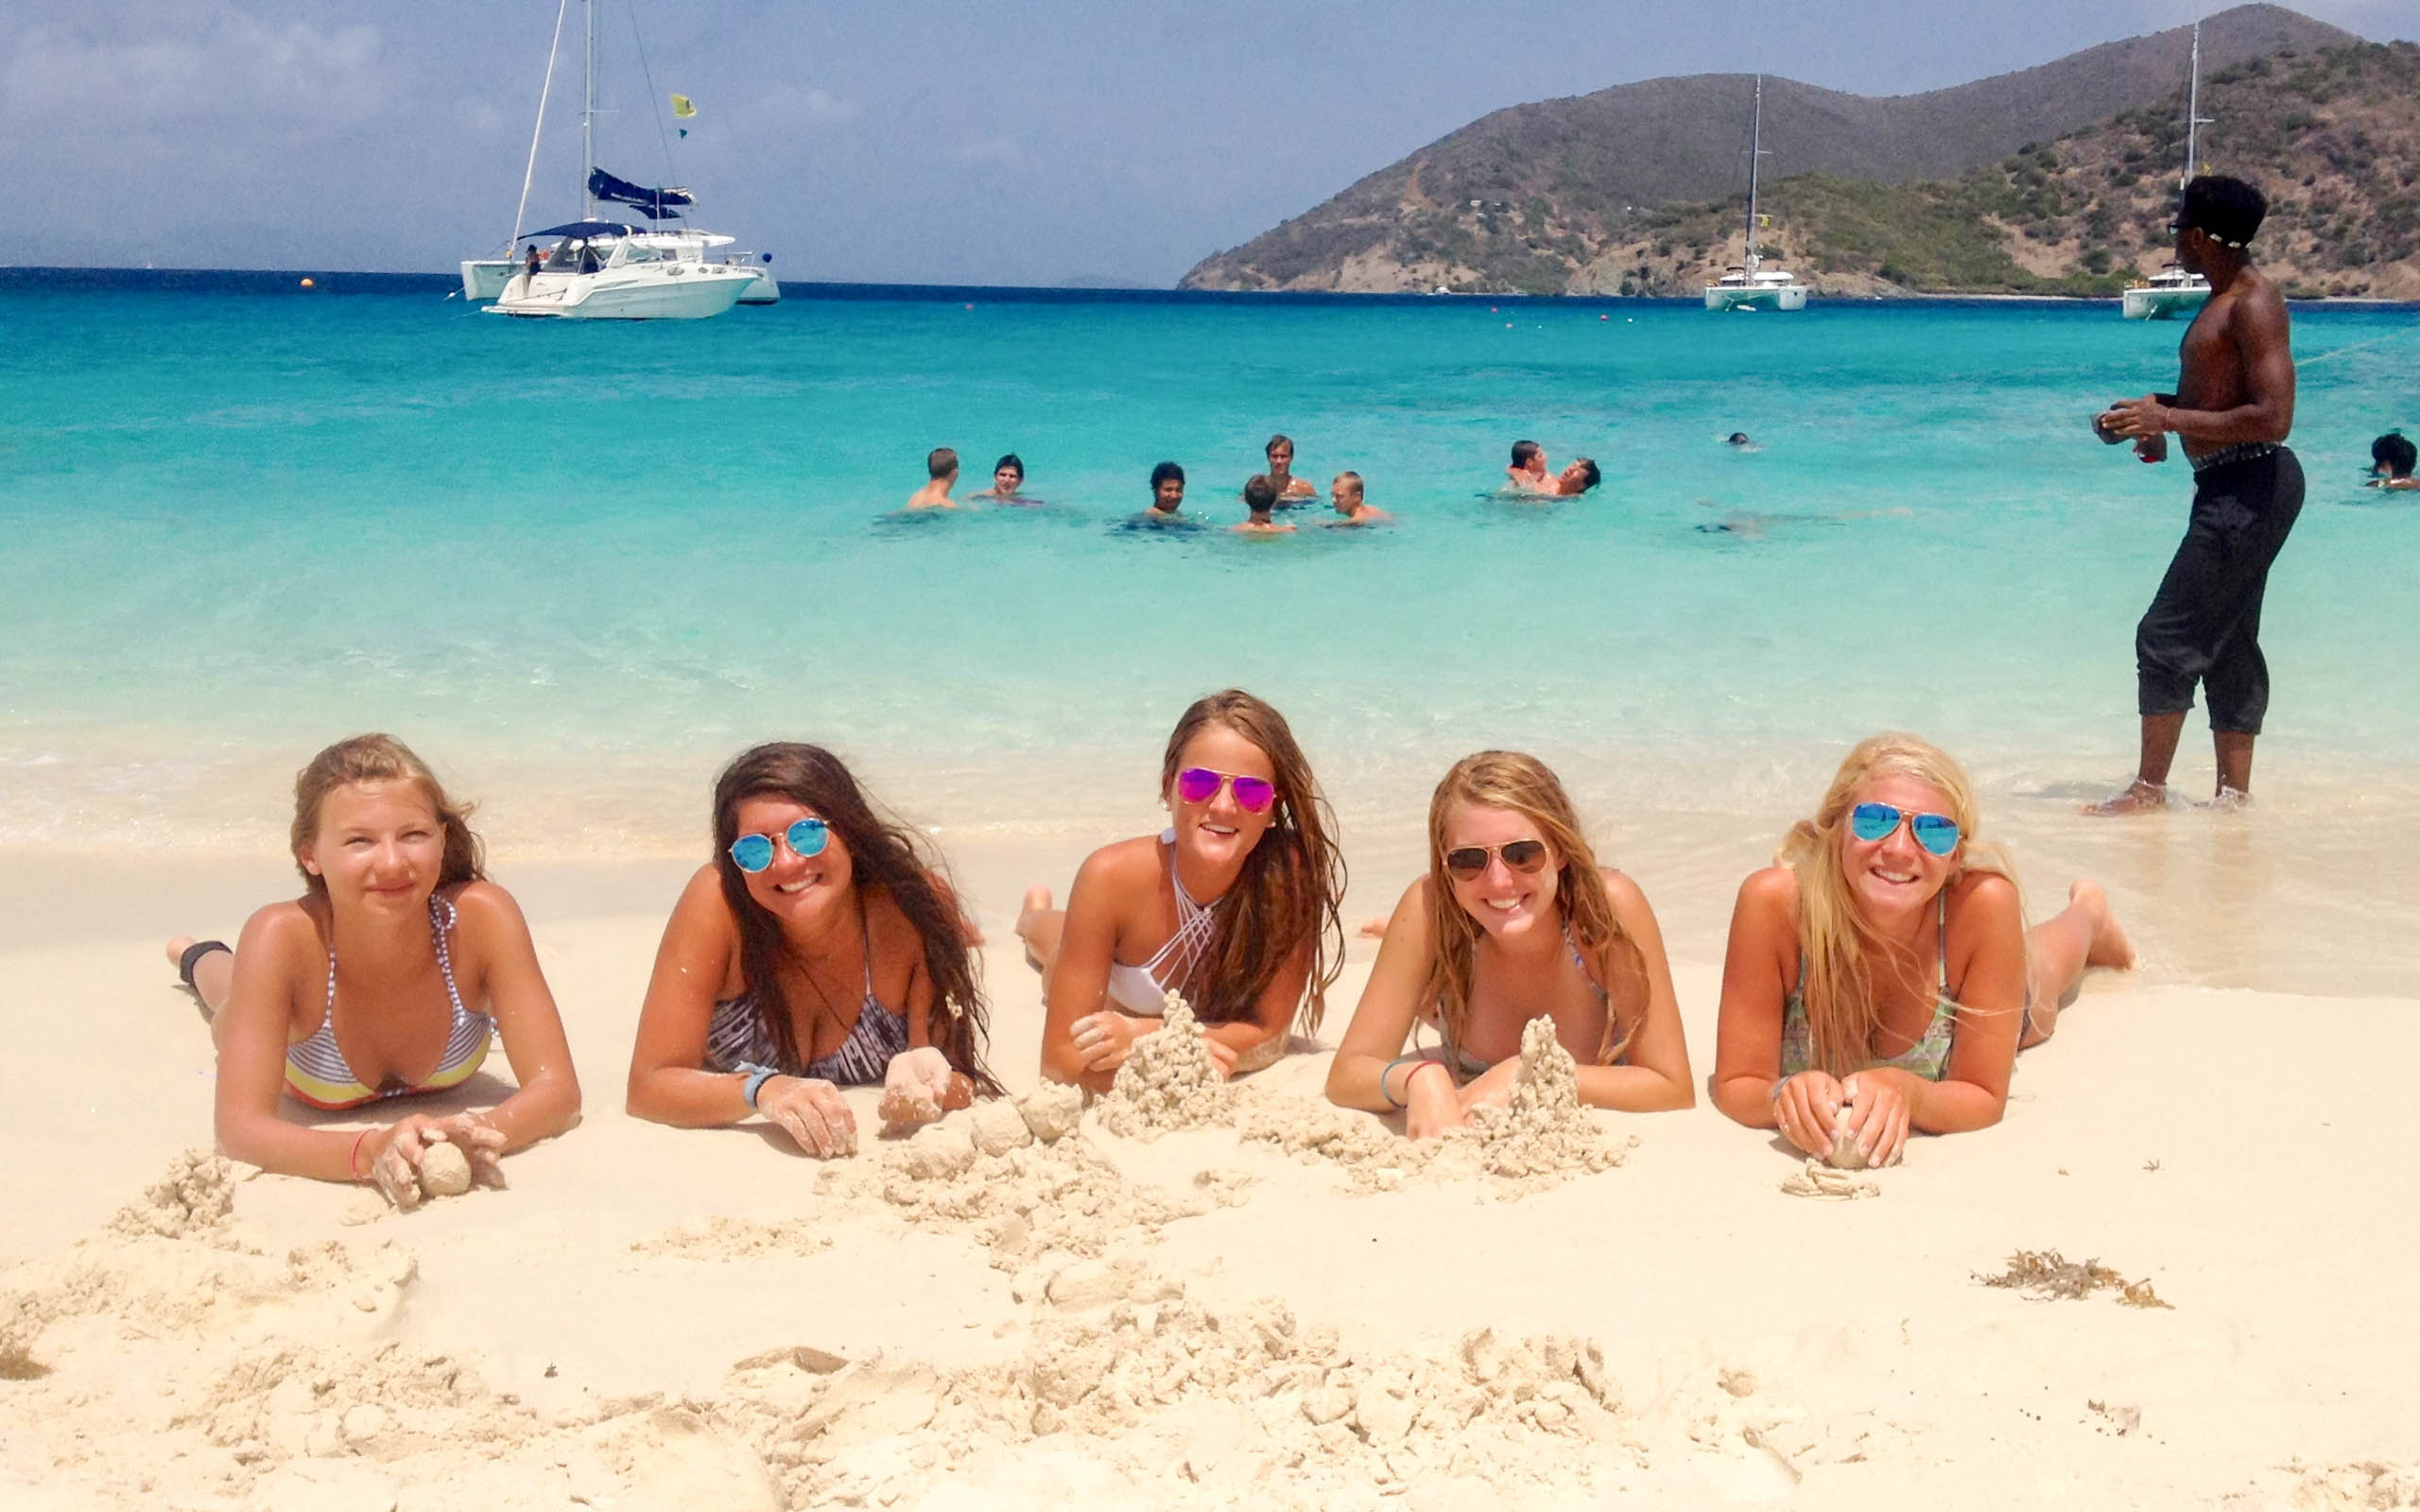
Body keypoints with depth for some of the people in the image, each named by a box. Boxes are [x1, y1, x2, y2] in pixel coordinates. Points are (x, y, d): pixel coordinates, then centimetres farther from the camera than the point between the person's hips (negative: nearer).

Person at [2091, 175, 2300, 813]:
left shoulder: (2254, 304, -17)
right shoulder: (2227, 296, 15)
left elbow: (2273, 418, -24)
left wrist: (2168, 418, -20)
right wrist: (2159, 412, 11)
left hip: (2251, 488, -11)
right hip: (2234, 489, 11)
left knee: (2167, 634, -8)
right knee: (2228, 642, 14)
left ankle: (2150, 787, -1)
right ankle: (2234, 789, 20)